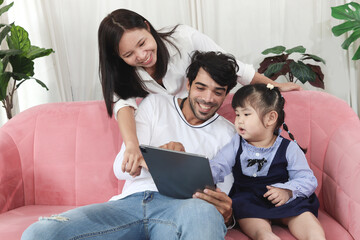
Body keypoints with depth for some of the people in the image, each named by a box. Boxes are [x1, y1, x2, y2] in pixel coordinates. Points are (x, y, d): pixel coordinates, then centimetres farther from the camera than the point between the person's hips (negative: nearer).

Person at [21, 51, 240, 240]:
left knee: (202, 211, -45)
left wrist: (226, 214, -18)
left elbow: (226, 200, 10)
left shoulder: (227, 133, 18)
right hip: (131, 202, 4)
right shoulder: (155, 105, 19)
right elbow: (121, 169, 9)